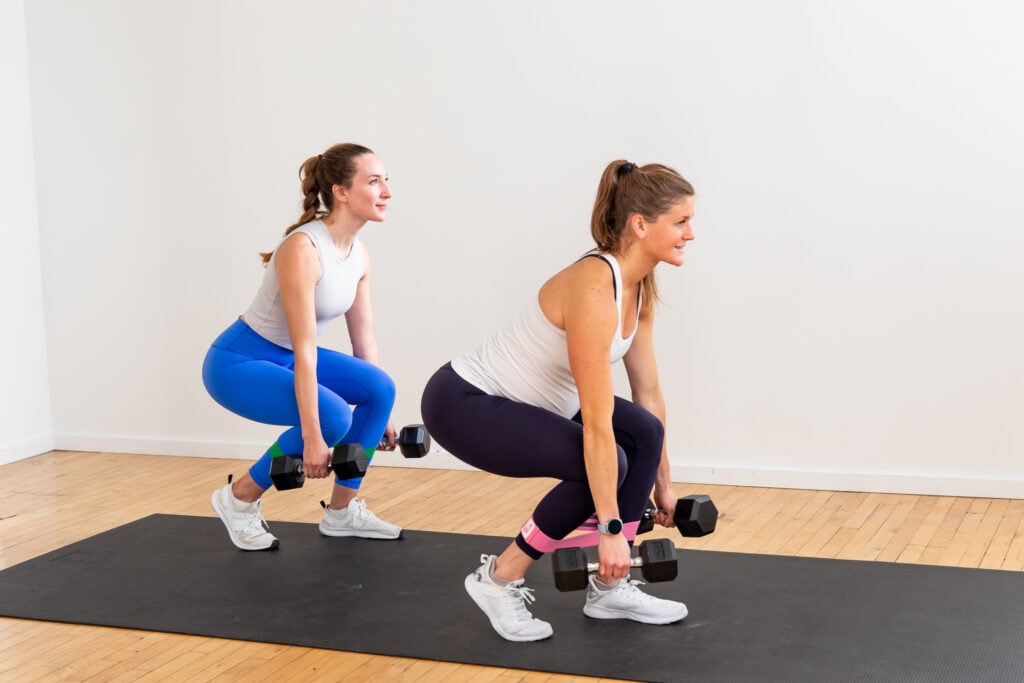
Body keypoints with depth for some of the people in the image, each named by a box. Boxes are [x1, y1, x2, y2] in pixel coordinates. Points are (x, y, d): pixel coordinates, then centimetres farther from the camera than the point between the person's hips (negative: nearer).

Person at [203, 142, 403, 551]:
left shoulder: (359, 255, -2)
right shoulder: (303, 249, -28)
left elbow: (364, 339, 6)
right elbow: (305, 349, -31)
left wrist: (380, 412, 9)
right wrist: (311, 436, -31)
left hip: (283, 358, 8)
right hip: (238, 362, -8)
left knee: (380, 388, -9)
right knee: (332, 416, -26)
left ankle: (342, 512, 4)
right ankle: (240, 498, -5)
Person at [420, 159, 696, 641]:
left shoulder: (639, 288, -1)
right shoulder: (594, 289, -29)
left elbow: (648, 395, 9)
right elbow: (597, 425, -29)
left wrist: (662, 484, 14)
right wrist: (610, 528, -26)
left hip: (522, 402, 9)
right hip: (463, 402, -9)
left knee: (644, 432, -5)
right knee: (603, 463, -22)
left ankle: (609, 589, 5)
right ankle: (500, 578, -4)